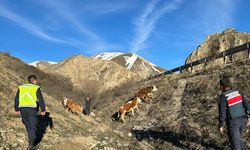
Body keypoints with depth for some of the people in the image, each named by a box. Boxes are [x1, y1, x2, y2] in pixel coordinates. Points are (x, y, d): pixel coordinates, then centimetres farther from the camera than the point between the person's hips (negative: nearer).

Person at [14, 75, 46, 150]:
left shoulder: (21, 87, 13)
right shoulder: (36, 88, 0)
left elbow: (16, 99, 13)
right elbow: (41, 100, -4)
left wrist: (16, 109, 20)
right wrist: (43, 110, 2)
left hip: (22, 108, 5)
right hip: (32, 109, -4)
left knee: (27, 125, 20)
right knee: (32, 126, 0)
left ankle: (31, 139, 33)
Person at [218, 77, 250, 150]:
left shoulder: (223, 97, -15)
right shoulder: (238, 92, 1)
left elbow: (222, 113, -15)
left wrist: (221, 125, -7)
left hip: (232, 122, -6)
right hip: (242, 120, 6)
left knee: (235, 142, 4)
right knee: (237, 136, 30)